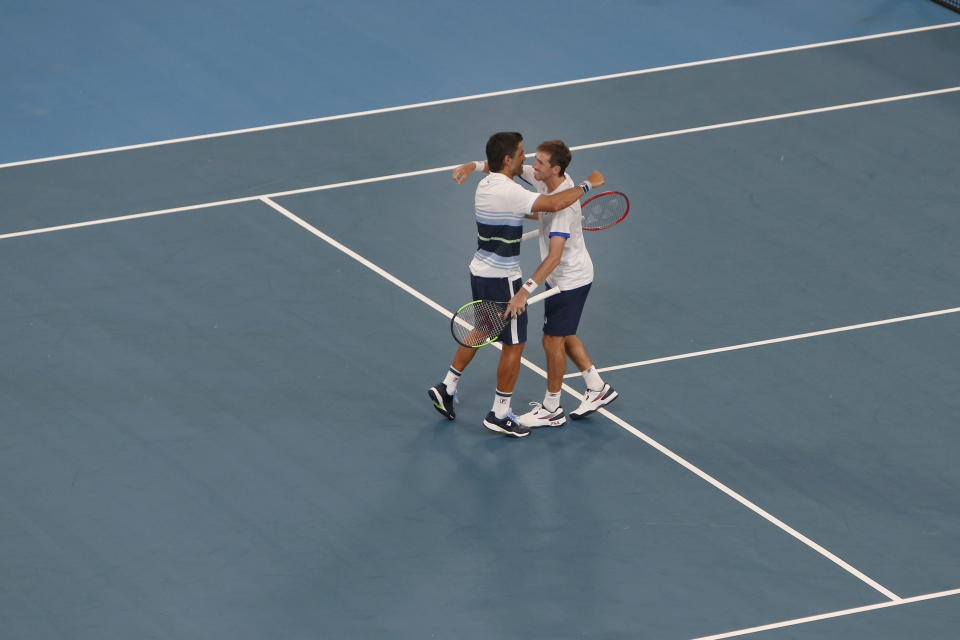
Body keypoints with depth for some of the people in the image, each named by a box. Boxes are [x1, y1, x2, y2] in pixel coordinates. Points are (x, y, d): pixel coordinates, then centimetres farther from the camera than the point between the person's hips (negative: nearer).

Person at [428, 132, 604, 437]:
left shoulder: (485, 185, 6)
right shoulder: (507, 191, -25)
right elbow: (554, 203, -35)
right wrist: (587, 184, -22)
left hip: (479, 272, 9)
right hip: (502, 280, -9)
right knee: (514, 344, 3)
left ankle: (447, 388, 32)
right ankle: (499, 414, 10)